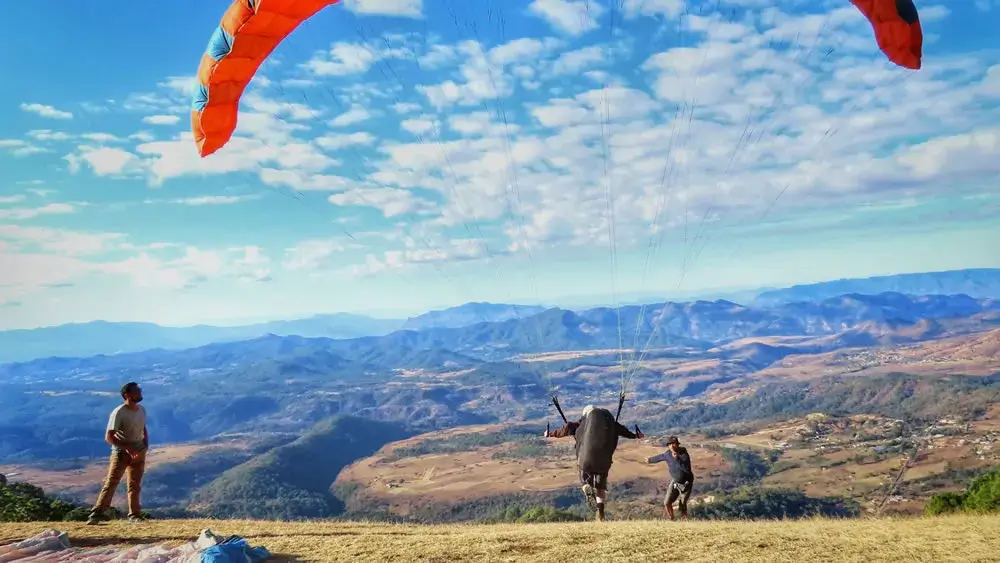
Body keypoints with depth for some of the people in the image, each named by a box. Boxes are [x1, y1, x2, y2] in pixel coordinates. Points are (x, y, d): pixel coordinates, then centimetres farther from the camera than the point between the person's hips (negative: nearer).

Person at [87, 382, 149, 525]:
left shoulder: (142, 410, 5)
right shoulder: (119, 413, -16)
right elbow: (109, 437, -19)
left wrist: (146, 445, 1)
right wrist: (127, 448, -27)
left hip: (138, 452, 6)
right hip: (121, 452, -6)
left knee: (135, 485, 10)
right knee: (111, 482, -10)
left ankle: (134, 515, 18)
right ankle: (97, 513, -5)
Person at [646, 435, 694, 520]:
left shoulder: (685, 455, -22)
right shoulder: (668, 453, -7)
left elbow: (687, 469, -33)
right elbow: (660, 457, 14)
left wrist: (677, 459, -34)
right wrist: (650, 460, 31)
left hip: (686, 483, -5)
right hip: (674, 482, 5)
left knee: (682, 505, -2)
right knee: (667, 503, 0)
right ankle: (671, 519, 22)